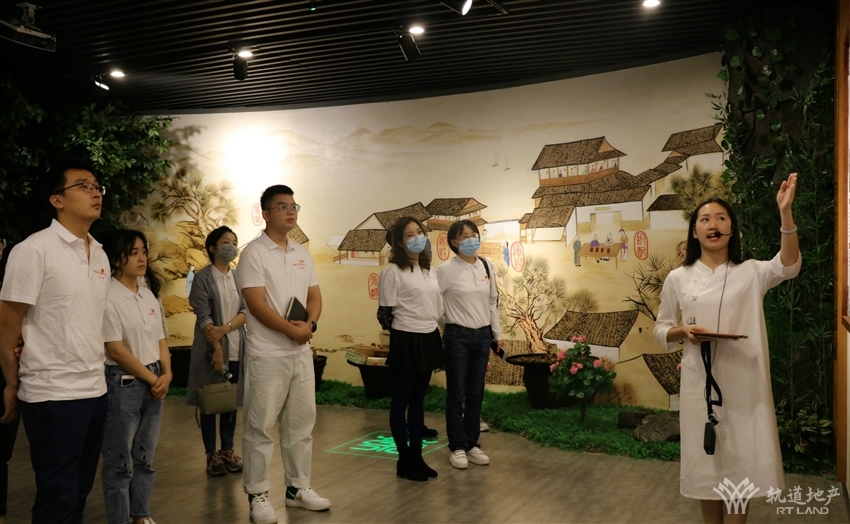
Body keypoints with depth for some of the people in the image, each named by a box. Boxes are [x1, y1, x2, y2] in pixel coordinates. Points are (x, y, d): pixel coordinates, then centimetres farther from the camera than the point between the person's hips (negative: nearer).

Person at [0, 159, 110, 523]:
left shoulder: (100, 255, 10)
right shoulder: (34, 250, -11)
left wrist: (96, 375, 11)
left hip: (95, 390, 6)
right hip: (53, 396, -6)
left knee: (79, 493, 14)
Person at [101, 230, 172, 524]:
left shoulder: (149, 294, 10)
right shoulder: (108, 297, -12)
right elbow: (116, 349, -15)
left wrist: (166, 374, -4)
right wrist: (152, 378, -10)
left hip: (155, 381, 7)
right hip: (124, 382, -7)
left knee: (146, 456, 15)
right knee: (120, 461, 3)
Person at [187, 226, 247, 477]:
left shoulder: (239, 276, 8)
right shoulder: (203, 277, -5)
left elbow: (246, 311, 0)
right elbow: (204, 317, -12)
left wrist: (225, 328, -16)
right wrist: (217, 349, -20)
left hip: (236, 348, 4)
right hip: (211, 348, -4)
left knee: (232, 401, 10)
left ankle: (228, 449, 22)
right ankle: (212, 454, 14)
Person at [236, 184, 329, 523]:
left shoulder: (303, 254, 11)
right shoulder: (254, 252, -9)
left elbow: (314, 296, 10)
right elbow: (257, 304, -16)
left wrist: (310, 324, -10)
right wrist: (291, 329, -18)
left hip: (302, 352, 7)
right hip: (267, 354, -7)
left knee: (301, 423, 13)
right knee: (260, 427, 2)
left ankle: (298, 488, 26)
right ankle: (257, 494, 14)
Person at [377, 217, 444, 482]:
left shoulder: (429, 271, 12)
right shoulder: (392, 272, -11)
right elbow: (385, 313, -10)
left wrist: (435, 337, 13)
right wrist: (400, 335, 0)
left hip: (429, 339, 7)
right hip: (406, 341, -7)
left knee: (418, 400, 13)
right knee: (401, 401, 4)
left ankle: (417, 456, 21)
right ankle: (404, 460, 13)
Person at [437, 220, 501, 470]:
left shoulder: (488, 267, 6)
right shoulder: (447, 270, -10)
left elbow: (492, 303, 12)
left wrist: (497, 334, 13)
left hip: (482, 336, 4)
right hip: (457, 336, -4)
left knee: (476, 393, 10)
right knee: (456, 393, 3)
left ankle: (472, 444, 22)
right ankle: (457, 447, 14)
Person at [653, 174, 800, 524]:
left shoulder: (750, 273, 0)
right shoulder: (678, 278, 2)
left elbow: (788, 266, -21)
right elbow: (661, 330, 9)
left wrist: (785, 211, -32)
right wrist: (683, 332, -14)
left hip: (744, 384, 0)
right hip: (700, 383, 1)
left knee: (740, 462, 7)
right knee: (706, 462, 11)